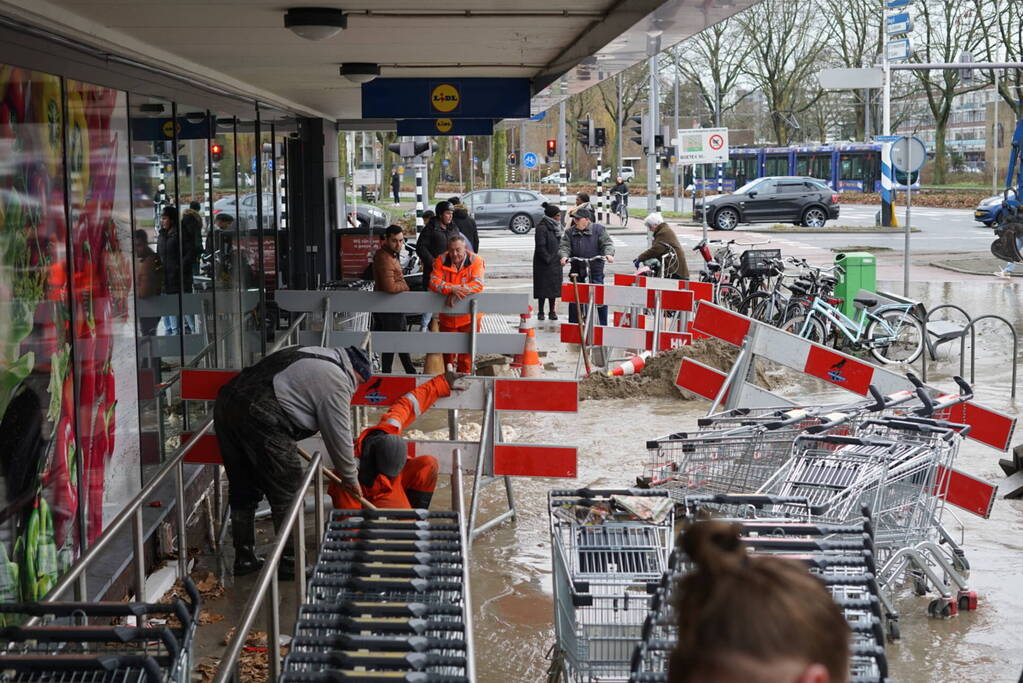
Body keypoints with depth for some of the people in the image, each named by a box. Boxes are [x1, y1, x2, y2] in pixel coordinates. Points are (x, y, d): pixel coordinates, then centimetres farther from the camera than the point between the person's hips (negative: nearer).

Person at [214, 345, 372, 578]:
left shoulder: (310, 354, 26)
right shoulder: (336, 381, 1)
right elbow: (339, 435, 5)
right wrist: (350, 477, 19)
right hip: (258, 417, -9)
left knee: (243, 490, 19)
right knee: (287, 494, 5)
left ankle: (244, 559, 27)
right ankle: (290, 562, 12)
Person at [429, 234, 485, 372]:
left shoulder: (475, 260, -9)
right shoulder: (441, 260, -4)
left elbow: (478, 284, -19)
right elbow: (434, 282, -13)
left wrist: (456, 293, -27)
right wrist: (452, 288, -29)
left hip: (469, 315, -1)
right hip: (447, 316, 2)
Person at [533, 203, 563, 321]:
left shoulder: (555, 227, 12)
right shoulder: (542, 228, -15)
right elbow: (540, 247, -18)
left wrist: (560, 258, 9)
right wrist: (548, 259, -18)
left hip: (555, 263, 8)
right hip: (544, 264, -8)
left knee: (554, 287, 11)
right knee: (543, 287, -2)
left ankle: (552, 311, 19)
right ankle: (540, 312, 6)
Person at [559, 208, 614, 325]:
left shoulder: (598, 229, 0)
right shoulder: (570, 232, 8)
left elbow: (607, 243, -6)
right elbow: (564, 245, 0)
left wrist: (609, 254, -26)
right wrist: (564, 256, -21)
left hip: (595, 268, -3)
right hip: (577, 269, 3)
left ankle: (603, 324, 5)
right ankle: (573, 323, 17)